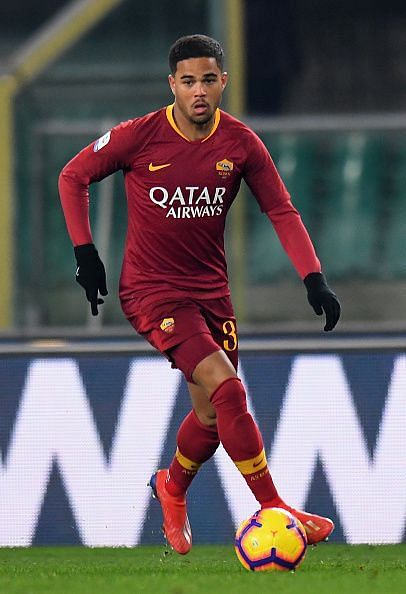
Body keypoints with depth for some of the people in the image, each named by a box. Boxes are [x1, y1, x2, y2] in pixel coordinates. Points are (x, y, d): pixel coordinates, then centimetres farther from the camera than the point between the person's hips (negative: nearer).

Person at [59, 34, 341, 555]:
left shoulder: (240, 143, -5)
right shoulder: (140, 136, -13)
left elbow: (281, 211, -1)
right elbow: (72, 177, 0)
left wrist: (314, 278, -13)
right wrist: (85, 251, -5)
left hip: (211, 289, 5)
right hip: (151, 290, -5)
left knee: (213, 414, 10)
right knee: (226, 389, -22)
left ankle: (172, 488, 41)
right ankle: (273, 510, -17)